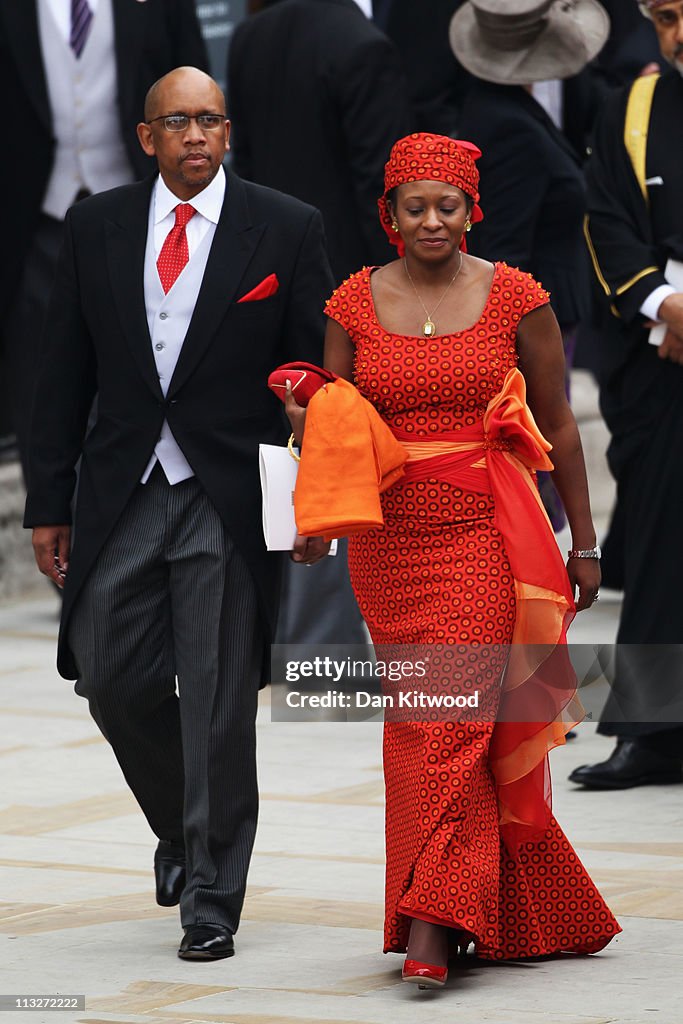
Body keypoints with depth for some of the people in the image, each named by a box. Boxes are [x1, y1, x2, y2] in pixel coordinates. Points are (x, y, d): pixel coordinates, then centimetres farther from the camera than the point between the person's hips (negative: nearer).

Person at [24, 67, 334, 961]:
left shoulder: (286, 230, 1)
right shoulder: (96, 227, 7)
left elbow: (318, 372, 2)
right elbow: (65, 374, 9)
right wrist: (49, 503, 5)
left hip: (232, 499, -3)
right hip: (123, 492, 3)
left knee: (220, 703, -2)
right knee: (113, 681, 4)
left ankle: (210, 901, 7)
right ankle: (183, 828, 32)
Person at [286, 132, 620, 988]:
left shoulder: (514, 299, 1)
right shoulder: (355, 304, 6)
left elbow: (558, 426, 6)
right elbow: (330, 426, 8)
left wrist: (584, 541, 7)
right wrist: (306, 427, -16)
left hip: (486, 538, -3)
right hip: (388, 542, 3)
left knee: (453, 713, -14)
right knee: (420, 720, 4)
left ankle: (433, 924, -18)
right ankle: (524, 914, 16)